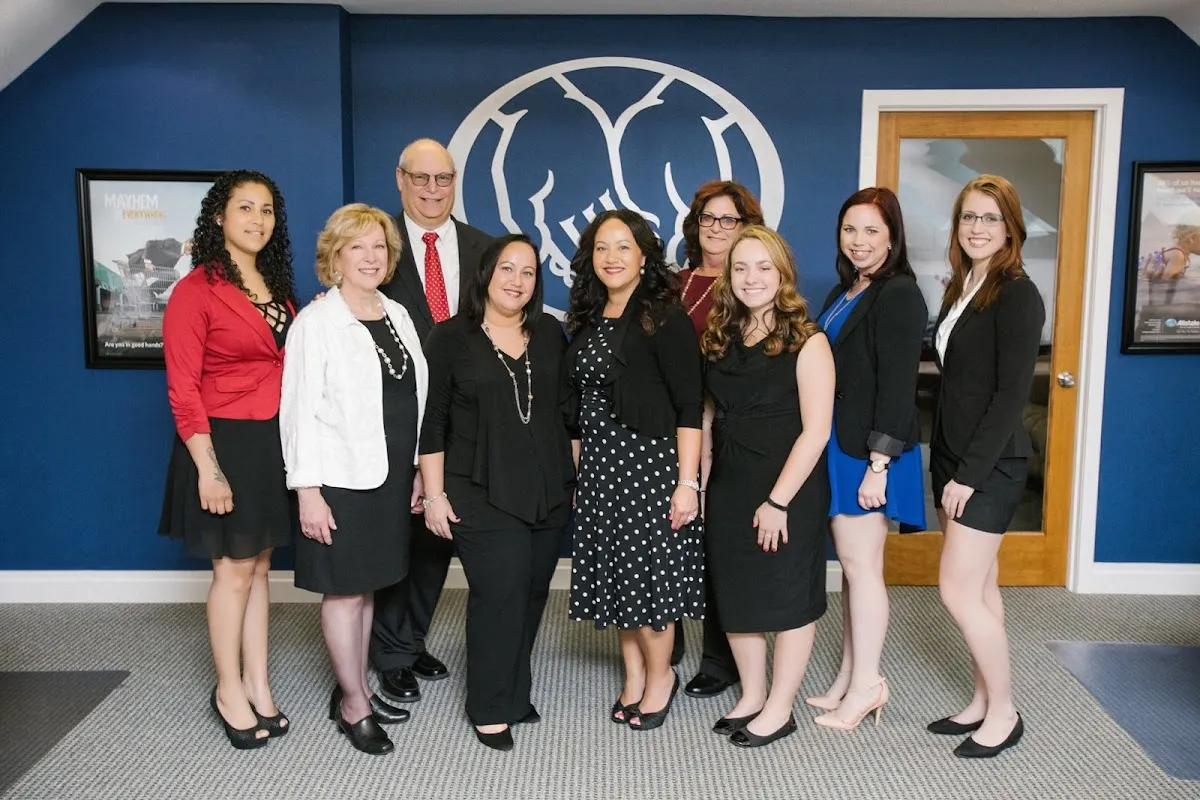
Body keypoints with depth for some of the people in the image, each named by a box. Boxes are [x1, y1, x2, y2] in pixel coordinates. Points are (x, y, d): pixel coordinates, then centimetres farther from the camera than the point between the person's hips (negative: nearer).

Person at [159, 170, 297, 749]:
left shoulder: (277, 288, 11)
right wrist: (207, 469, -17)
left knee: (258, 567, 13)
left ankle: (257, 686, 24)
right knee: (234, 570, 4)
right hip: (226, 443, -6)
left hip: (275, 443, 6)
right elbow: (183, 390, -13)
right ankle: (229, 691, 21)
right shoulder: (196, 291, -10)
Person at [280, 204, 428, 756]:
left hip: (391, 475, 6)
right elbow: (300, 410, -12)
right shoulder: (315, 322, -9)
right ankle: (354, 705, 18)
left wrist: (417, 468, 11)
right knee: (343, 590, 4)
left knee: (367, 586, 15)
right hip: (341, 477, -6)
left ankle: (355, 689, 29)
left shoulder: (397, 316, 9)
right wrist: (308, 490, -16)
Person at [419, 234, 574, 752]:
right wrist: (435, 494, -6)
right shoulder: (450, 338, -1)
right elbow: (431, 423, -2)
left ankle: (515, 691, 27)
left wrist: (576, 476, 10)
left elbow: (569, 409, 12)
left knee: (532, 593, 9)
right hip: (483, 495, -4)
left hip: (548, 493, 4)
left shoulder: (551, 334, 8)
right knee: (499, 594, -7)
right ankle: (491, 708, 10)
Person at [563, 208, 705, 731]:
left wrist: (687, 482, -16)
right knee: (615, 574, 11)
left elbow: (689, 406, -12)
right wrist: (577, 473, 11)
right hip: (599, 467, 6)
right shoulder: (588, 320, 10)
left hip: (649, 460, -6)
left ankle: (660, 676, 23)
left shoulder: (664, 317, -8)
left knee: (650, 571, 1)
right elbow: (578, 406, 14)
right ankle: (633, 676, 29)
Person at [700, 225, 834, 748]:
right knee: (736, 595, 14)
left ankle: (779, 709, 23)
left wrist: (778, 500, -18)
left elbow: (815, 430, -16)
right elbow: (709, 419, 9)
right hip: (729, 489, 6)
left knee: (788, 596, 7)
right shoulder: (721, 338, 5)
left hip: (789, 491, -6)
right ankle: (751, 697, 31)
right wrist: (698, 484, 3)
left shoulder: (806, 341, -11)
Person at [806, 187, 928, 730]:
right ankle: (850, 678, 23)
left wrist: (878, 464, -20)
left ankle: (865, 685, 12)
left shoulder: (899, 295, -11)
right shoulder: (844, 292, 16)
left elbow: (897, 385, -17)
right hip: (838, 447, 8)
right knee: (851, 564, 13)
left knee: (860, 566, -1)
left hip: (867, 454, -8)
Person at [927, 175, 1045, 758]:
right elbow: (954, 381, 10)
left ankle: (1003, 713, 12)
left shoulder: (1017, 295, -13)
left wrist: (970, 473, -18)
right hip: (952, 458, 8)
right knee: (980, 587, 14)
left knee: (958, 590, -5)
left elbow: (1011, 394, -17)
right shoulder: (960, 289, 11)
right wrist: (948, 466, 7)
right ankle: (984, 702, 25)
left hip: (990, 464, -8)